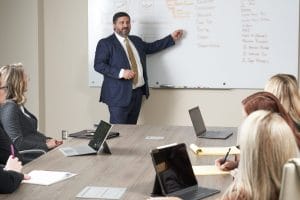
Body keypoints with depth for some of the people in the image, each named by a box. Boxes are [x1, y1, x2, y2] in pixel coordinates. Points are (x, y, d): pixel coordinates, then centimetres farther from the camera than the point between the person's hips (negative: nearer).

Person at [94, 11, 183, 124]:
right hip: (119, 94, -6)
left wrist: (172, 38, 30)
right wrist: (121, 73, -22)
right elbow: (98, 65, -11)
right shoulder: (105, 43, -3)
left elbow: (151, 47, 32)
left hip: (137, 93, 6)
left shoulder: (136, 41, 18)